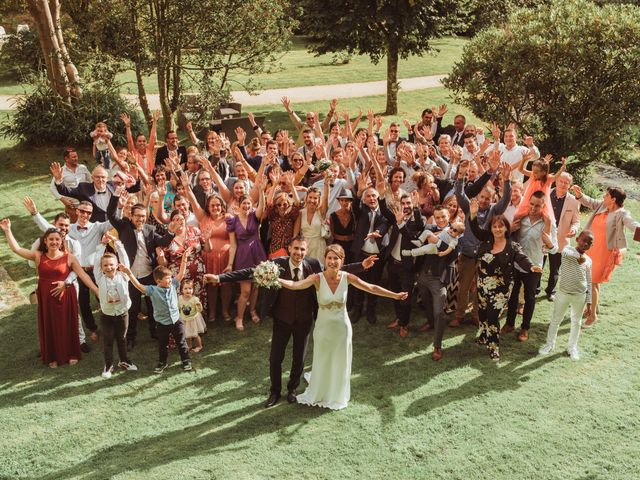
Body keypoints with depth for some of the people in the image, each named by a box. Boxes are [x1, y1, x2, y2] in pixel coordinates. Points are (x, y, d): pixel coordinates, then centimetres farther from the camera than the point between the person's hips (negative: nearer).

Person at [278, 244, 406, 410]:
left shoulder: (347, 278, -14)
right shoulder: (317, 278, -21)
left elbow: (372, 288, -6)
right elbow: (295, 285, -34)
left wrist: (395, 295, -5)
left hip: (341, 327, 1)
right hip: (323, 326, -1)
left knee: (340, 363, 19)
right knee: (321, 363, 17)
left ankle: (337, 396, 44)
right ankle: (318, 394, 44)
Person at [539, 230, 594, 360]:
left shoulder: (588, 261, 2)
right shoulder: (569, 249, -8)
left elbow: (589, 283, 6)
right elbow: (564, 252, -36)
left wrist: (589, 303, 4)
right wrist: (578, 256, -43)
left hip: (580, 296, 3)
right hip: (563, 293, -3)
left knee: (576, 322, 15)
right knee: (555, 320, 11)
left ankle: (572, 347, 33)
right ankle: (550, 344, 30)